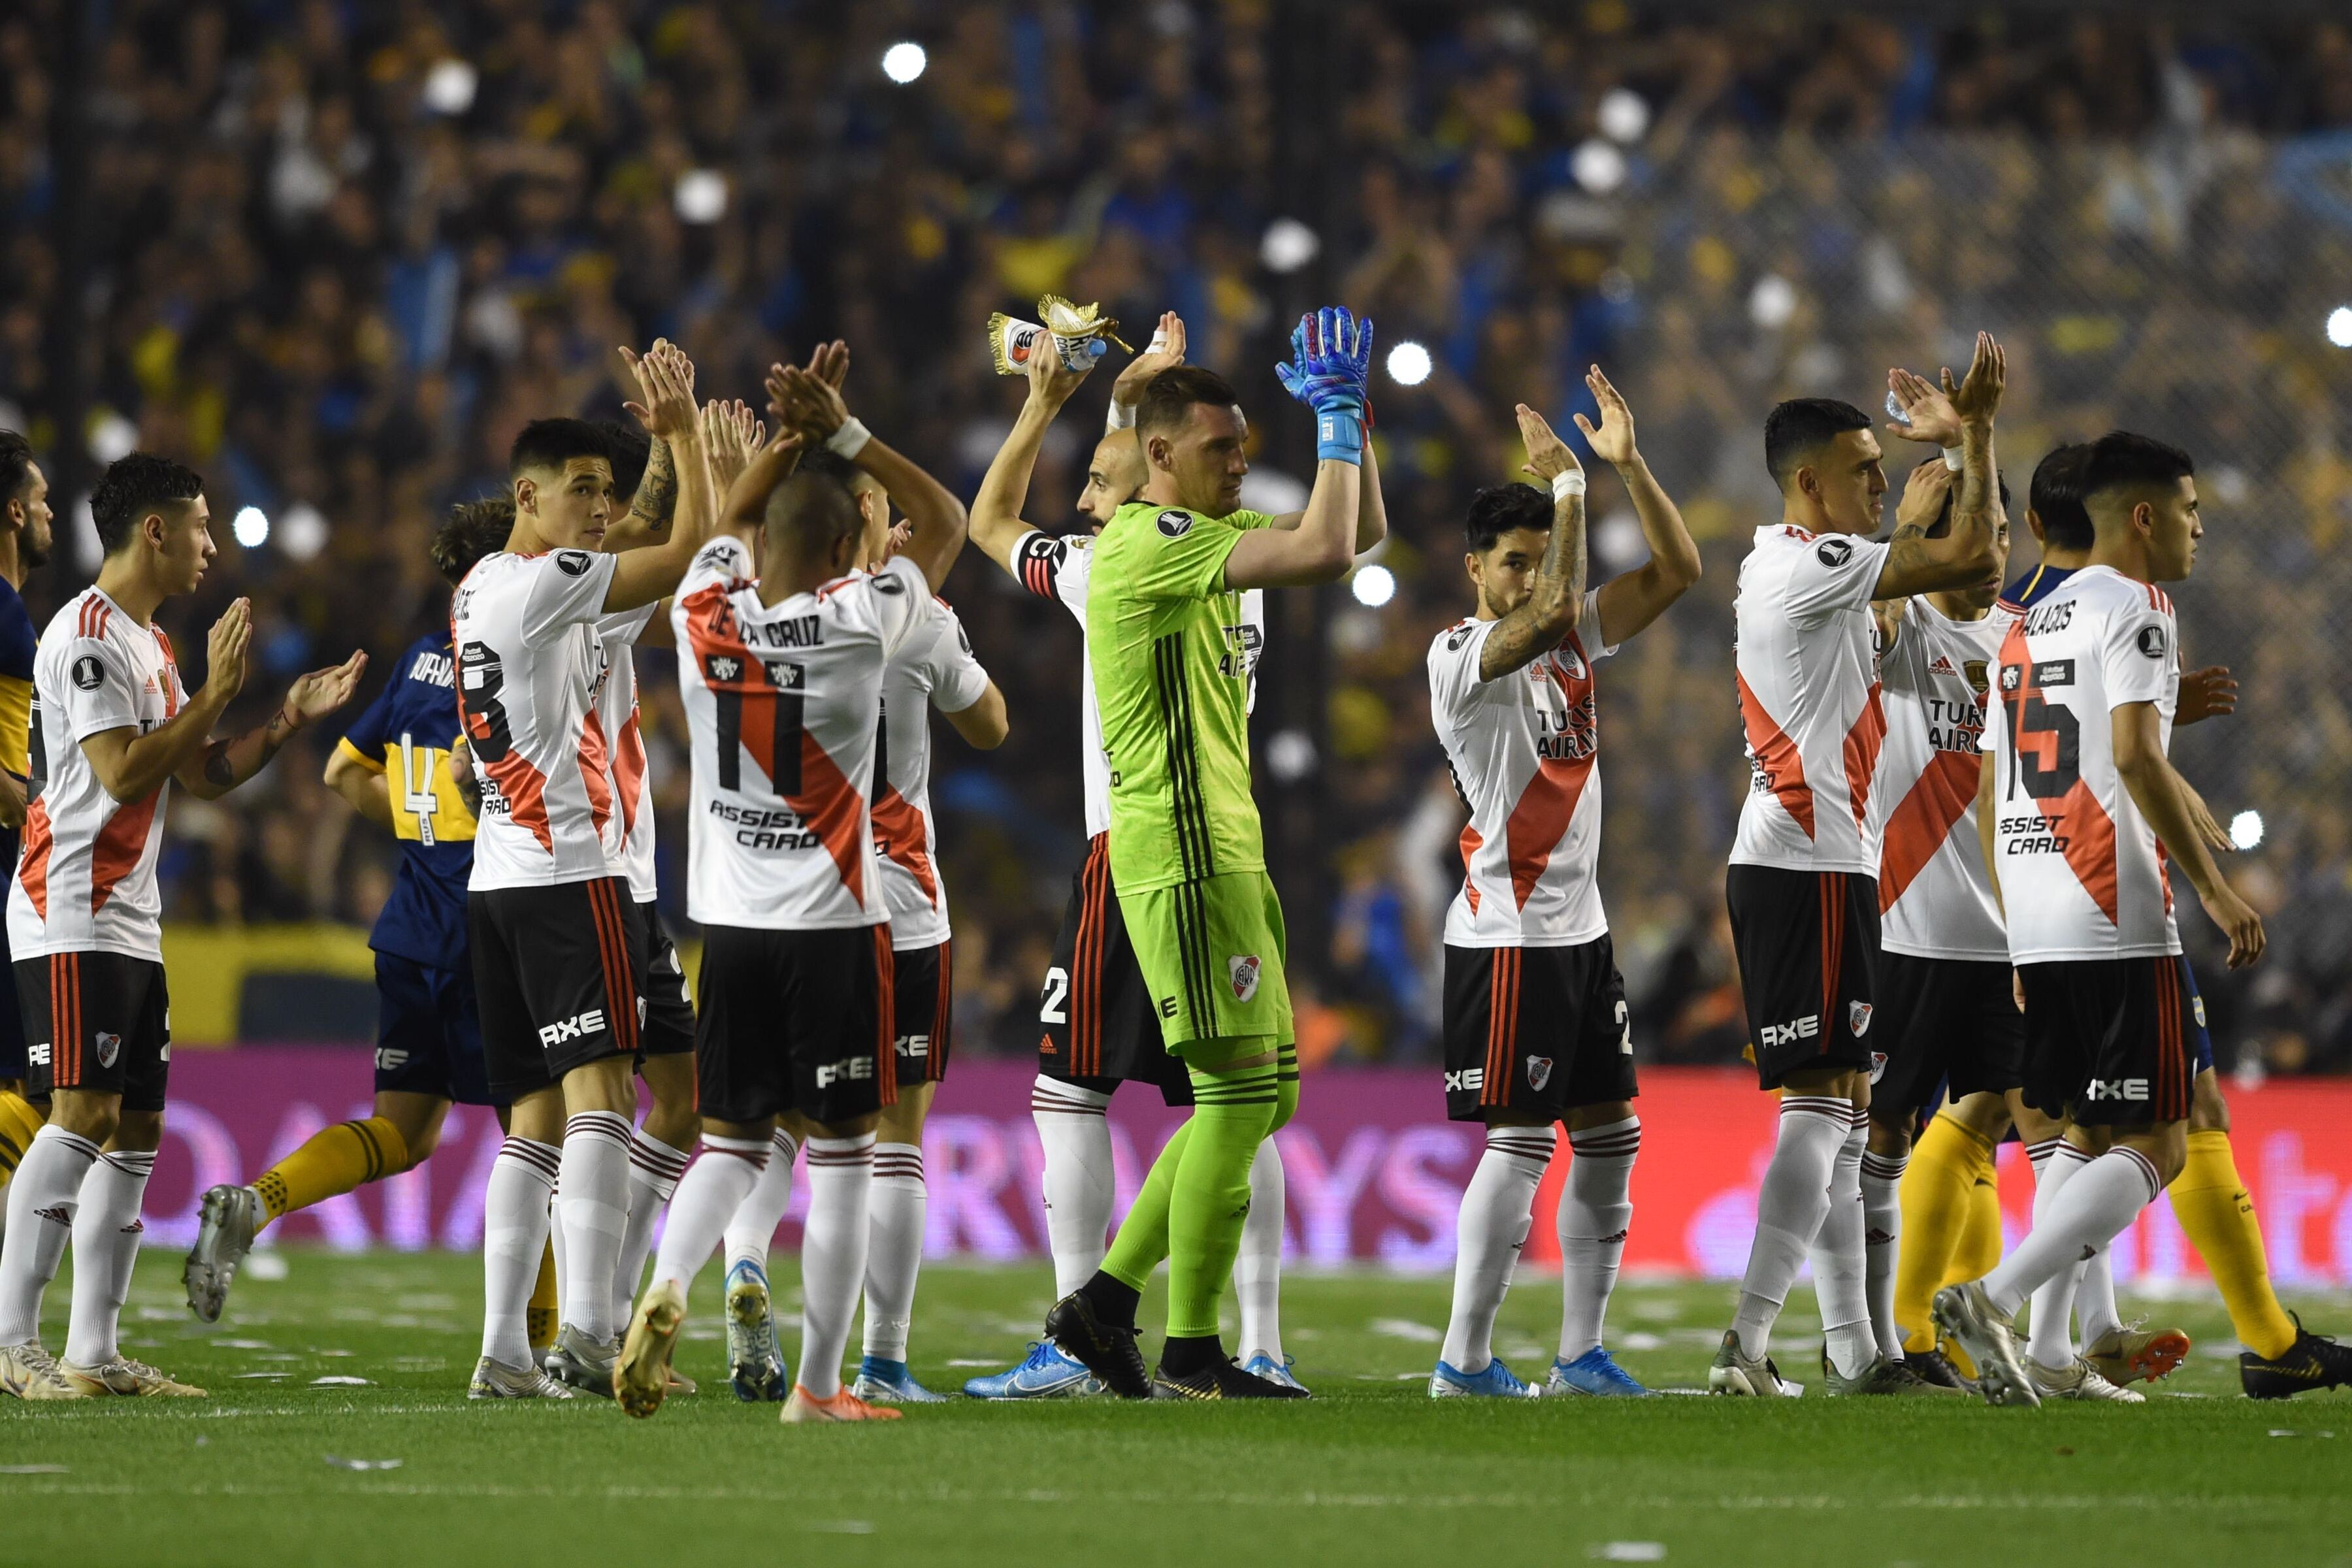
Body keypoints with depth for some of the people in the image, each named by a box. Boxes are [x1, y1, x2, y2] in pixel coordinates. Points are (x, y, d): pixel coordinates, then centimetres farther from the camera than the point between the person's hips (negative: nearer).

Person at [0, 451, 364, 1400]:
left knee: (136, 1129, 7)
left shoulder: (148, 643, 19)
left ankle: (94, 1353, 7)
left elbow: (205, 778, 23)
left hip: (131, 922, 10)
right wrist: (216, 694, -15)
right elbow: (123, 773, -21)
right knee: (83, 1116, -15)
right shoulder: (88, 635, -12)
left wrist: (290, 719, 12)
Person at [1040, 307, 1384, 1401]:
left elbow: (1362, 533, 24)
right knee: (1241, 1092, -10)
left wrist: (1353, 419, 12)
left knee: (1265, 1090, 11)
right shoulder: (1148, 542, -14)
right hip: (1184, 854, -10)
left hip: (1224, 851, 10)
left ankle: (1106, 1299, 13)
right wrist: (1338, 421, -14)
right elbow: (1324, 552, -25)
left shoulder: (1204, 539, 16)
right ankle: (1191, 1352, -6)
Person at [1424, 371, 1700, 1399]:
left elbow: (1675, 572, 6)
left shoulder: (1572, 641, 11)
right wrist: (1566, 481, -23)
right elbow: (1550, 612, -29)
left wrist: (1629, 465, -6)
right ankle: (1464, 1360, -7)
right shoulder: (1458, 655, -11)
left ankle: (1580, 1354, 14)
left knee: (1609, 1136, 9)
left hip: (1581, 927, 8)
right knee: (1521, 1141, -11)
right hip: (1508, 935, -8)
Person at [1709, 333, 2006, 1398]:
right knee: (1821, 1102, -13)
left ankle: (1852, 1351, 11)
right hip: (1812, 866, -10)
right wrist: (1975, 430, -7)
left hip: (1796, 863, 10)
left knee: (1843, 1110, 10)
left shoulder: (1781, 563, 17)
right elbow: (1972, 560, -17)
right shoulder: (1813, 568, -13)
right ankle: (1746, 1341, -19)